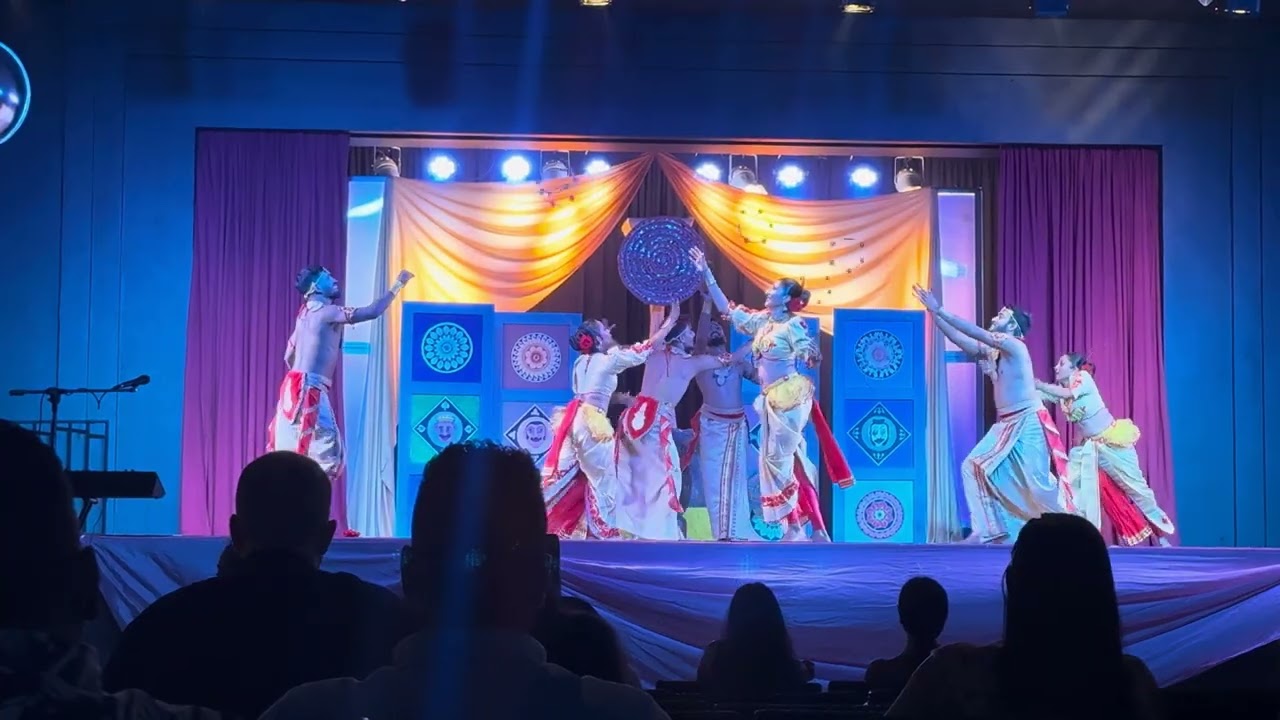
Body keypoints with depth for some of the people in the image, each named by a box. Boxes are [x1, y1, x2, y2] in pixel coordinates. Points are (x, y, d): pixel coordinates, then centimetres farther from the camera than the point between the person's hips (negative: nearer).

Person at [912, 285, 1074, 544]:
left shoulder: (1014, 345, -12)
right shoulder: (992, 351, 11)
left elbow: (975, 333, -19)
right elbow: (960, 339, 7)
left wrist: (940, 311, -17)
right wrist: (934, 313, 0)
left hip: (1028, 423, -9)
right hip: (1005, 424, 9)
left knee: (1037, 482, -10)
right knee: (974, 467, -2)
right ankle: (988, 529, -3)